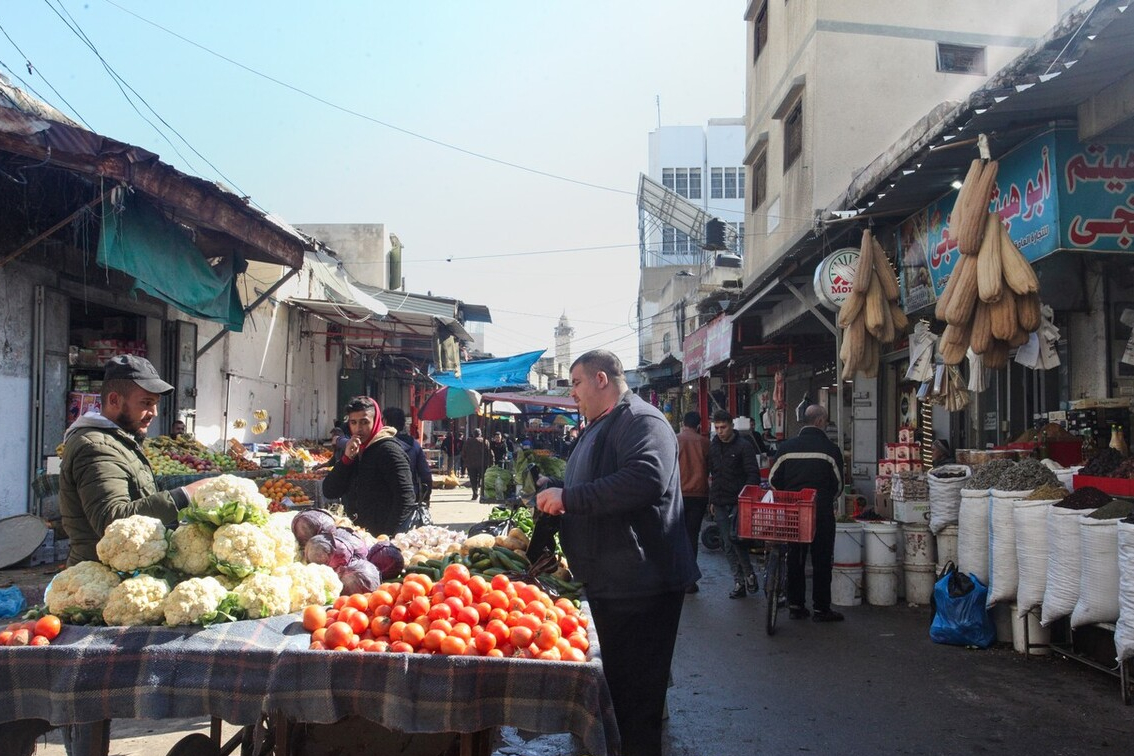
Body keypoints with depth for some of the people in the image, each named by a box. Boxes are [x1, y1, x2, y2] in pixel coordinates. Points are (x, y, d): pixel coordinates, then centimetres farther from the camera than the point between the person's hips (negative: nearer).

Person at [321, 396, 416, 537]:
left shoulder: (388, 449, -12)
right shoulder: (353, 450, 10)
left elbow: (405, 497, -19)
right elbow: (329, 492, 2)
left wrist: (390, 534, -22)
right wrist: (347, 458, -9)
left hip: (384, 536, -7)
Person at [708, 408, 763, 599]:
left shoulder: (744, 447, -4)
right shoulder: (713, 447, 12)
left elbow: (754, 475, -6)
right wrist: (712, 500, 15)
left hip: (738, 502, -5)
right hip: (720, 504, 5)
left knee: (736, 538, -14)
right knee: (727, 544, 4)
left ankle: (749, 573, 7)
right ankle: (739, 582, 11)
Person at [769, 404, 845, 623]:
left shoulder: (786, 447, 1)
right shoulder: (830, 449, -7)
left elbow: (774, 480, 3)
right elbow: (838, 484, 1)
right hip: (822, 512, -3)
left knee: (794, 558, 11)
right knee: (821, 560, 5)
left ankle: (795, 605, 15)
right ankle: (820, 608, 9)